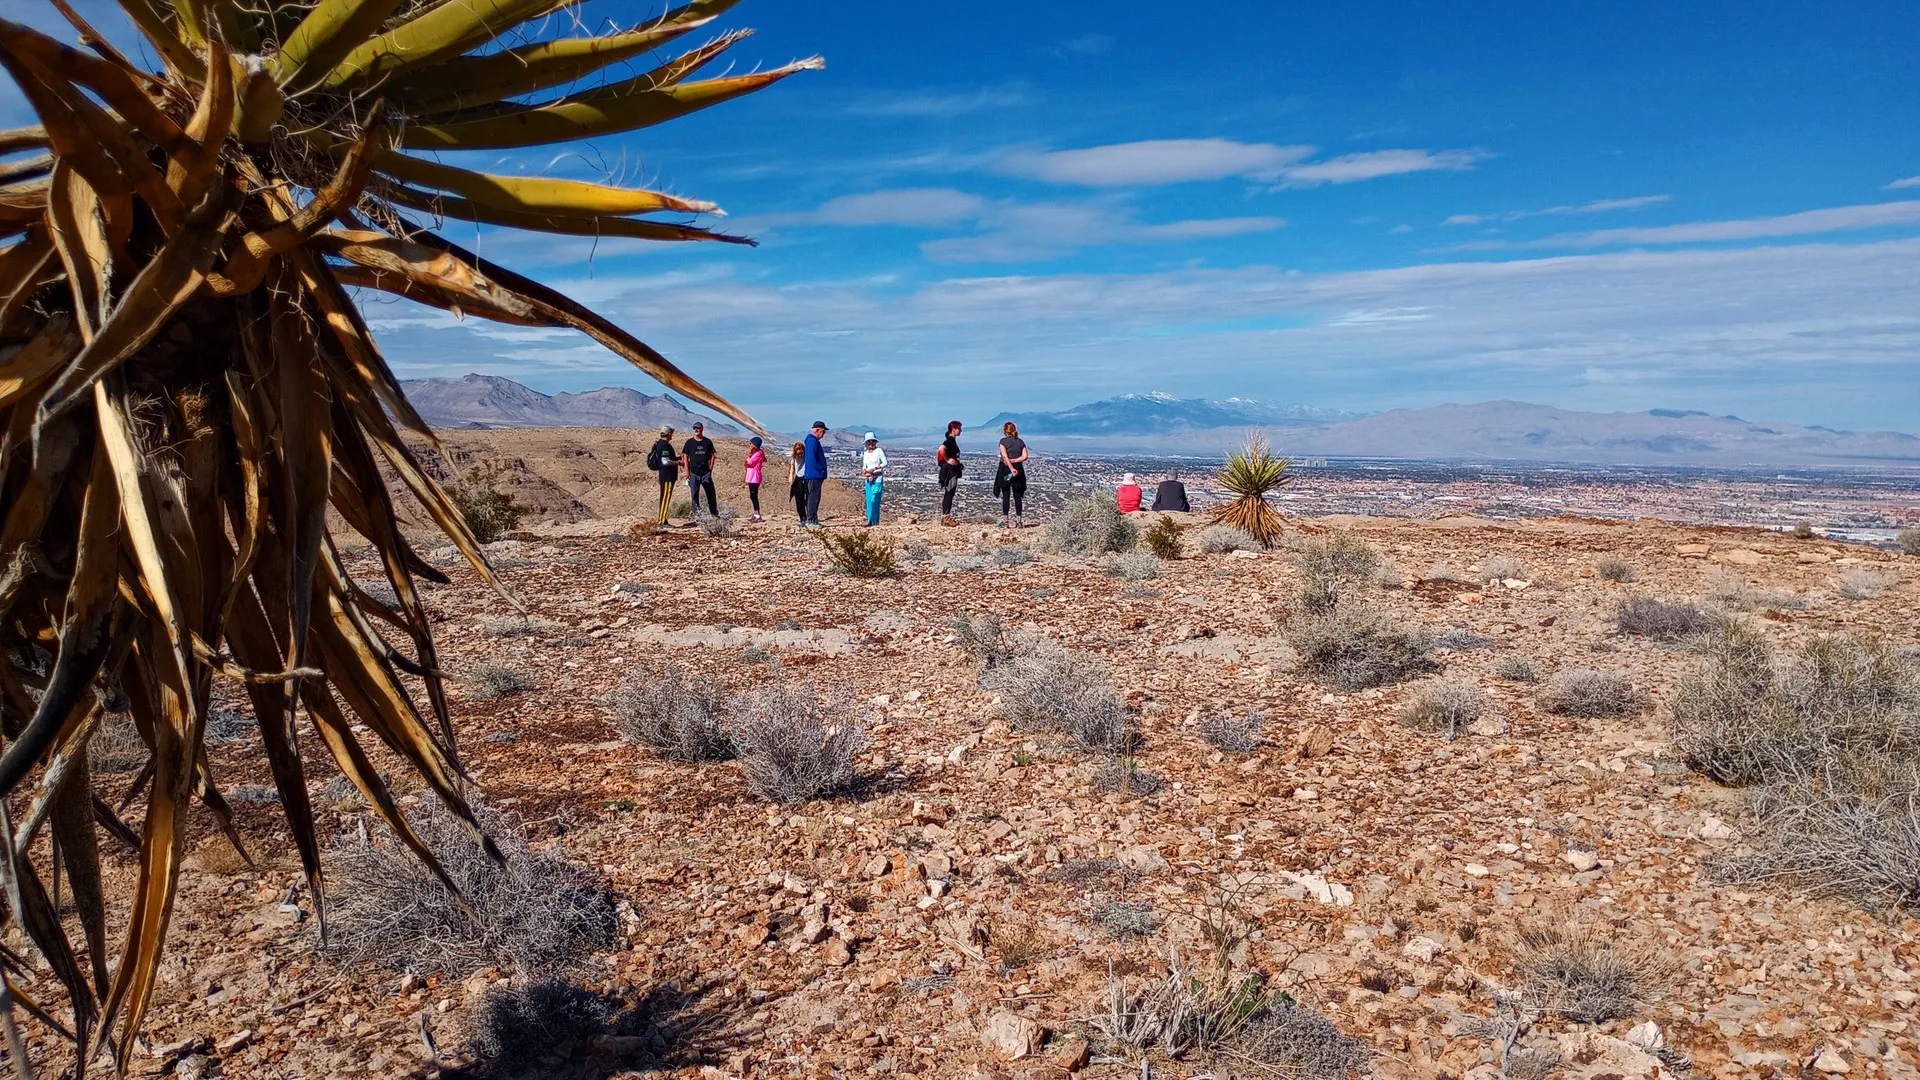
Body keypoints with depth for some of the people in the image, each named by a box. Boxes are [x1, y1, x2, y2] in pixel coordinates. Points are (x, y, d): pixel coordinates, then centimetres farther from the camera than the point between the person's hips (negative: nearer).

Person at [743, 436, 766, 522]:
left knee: (753, 496, -10)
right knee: (752, 496, 12)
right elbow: (747, 463, 18)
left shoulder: (758, 453, -13)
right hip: (751, 478, 10)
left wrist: (749, 453, -9)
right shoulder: (754, 453, 17)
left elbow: (749, 462, -17)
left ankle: (758, 516, -9)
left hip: (754, 478, -10)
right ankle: (755, 515, 17)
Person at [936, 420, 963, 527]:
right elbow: (941, 449, -33)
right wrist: (947, 460, -20)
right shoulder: (950, 440, -16)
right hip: (949, 470, -10)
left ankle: (946, 517, 16)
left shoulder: (952, 440, 14)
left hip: (952, 471, 10)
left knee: (949, 494, 12)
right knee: (948, 493, -7)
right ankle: (945, 518, -5)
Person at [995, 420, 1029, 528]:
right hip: (1018, 470, 3)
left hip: (1005, 470, -3)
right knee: (1018, 496, 7)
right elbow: (1024, 457, -3)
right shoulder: (1021, 442, 7)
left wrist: (1011, 468, -21)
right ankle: (1018, 520, 6)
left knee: (1005, 496, 0)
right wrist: (1014, 461, -7)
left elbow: (1005, 456, -16)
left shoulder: (1003, 441, -5)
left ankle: (1004, 520, -1)